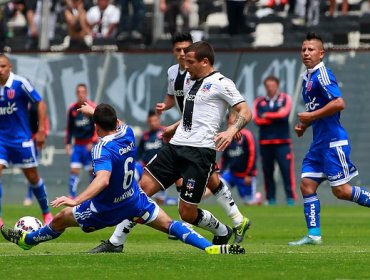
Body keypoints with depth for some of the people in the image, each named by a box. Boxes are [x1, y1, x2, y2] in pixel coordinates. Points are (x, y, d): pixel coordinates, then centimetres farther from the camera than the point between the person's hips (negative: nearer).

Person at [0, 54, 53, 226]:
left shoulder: (20, 83, -14)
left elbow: (40, 103, -8)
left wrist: (41, 131, -10)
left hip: (21, 139, -2)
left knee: (32, 177, 7)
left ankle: (46, 213, 27)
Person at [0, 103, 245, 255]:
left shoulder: (103, 149, -31)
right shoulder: (128, 133, -9)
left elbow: (103, 180, -46)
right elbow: (118, 124, 18)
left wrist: (76, 201, -54)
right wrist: (95, 112, 32)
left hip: (107, 209, -6)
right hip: (135, 200, 6)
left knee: (60, 220, 14)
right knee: (168, 225, 4)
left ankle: (26, 240, 35)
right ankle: (212, 248, -13)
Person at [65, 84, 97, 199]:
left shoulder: (92, 108, -5)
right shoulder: (72, 109, 6)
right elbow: (69, 128, 13)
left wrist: (93, 143, -12)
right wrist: (68, 143, 7)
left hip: (89, 145, -3)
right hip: (77, 145, 3)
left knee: (92, 170, 1)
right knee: (74, 170, -8)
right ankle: (72, 196, -9)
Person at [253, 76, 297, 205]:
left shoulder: (285, 99, 7)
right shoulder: (259, 102, 12)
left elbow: (284, 114, -9)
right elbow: (257, 120, -3)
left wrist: (267, 116, 0)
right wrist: (276, 117, -6)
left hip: (282, 141, -2)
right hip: (265, 142, 2)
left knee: (287, 169, -11)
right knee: (267, 171, 1)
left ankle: (290, 198, -10)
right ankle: (271, 199, 6)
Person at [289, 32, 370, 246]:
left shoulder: (322, 74, -14)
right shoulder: (307, 77, 15)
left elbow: (339, 103, -25)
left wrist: (312, 116, -18)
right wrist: (305, 125, 11)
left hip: (333, 141, -9)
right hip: (319, 142, 9)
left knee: (341, 190, -8)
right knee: (307, 185, 3)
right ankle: (314, 234, 4)